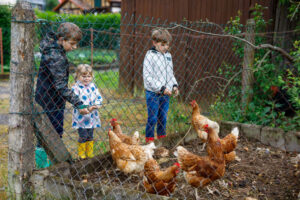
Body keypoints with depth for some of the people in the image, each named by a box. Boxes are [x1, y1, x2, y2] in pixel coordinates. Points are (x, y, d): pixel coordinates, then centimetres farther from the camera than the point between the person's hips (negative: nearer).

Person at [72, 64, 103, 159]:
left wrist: (96, 105, -15)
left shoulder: (93, 86, 6)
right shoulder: (76, 88, -10)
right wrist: (87, 108, -28)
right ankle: (81, 154, 15)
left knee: (90, 136, 13)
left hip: (92, 117, 5)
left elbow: (99, 97, 6)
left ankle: (90, 153, 27)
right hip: (81, 117, -5)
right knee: (83, 136, -1)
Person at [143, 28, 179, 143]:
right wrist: (161, 88, -19)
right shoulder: (150, 55, -11)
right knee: (153, 118, 1)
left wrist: (174, 85, 3)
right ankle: (149, 139, 14)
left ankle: (162, 137, 27)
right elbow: (147, 76, -16)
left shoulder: (168, 55, 9)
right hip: (153, 93, -6)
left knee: (163, 117, 13)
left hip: (165, 94, 6)